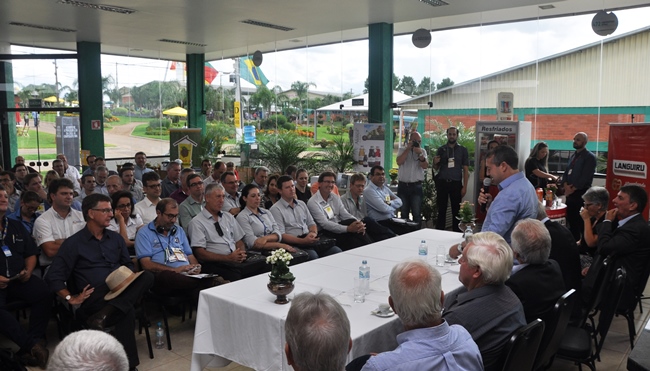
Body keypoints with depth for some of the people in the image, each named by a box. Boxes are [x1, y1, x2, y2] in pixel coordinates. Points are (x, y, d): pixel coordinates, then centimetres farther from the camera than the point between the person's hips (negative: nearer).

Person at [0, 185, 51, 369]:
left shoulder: (17, 226, 18)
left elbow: (31, 254, 22)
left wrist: (28, 270, 1)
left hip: (19, 279, 4)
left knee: (44, 293, -25)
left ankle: (28, 348, -21)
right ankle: (32, 344, -29)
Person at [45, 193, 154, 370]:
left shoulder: (116, 238, 17)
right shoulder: (73, 243, 2)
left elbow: (128, 265, 24)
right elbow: (54, 276, -1)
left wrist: (128, 279, 2)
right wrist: (71, 298, -10)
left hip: (119, 292, 5)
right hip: (94, 297, -5)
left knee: (147, 276, -27)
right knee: (128, 312, -35)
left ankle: (102, 316, -36)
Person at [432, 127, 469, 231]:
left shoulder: (462, 150, 6)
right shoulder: (441, 149, 10)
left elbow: (466, 169, 4)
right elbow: (436, 168, 13)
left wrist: (465, 186, -3)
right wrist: (435, 163, -11)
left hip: (456, 183, -1)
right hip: (442, 182, 1)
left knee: (456, 210, 3)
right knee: (441, 210, 3)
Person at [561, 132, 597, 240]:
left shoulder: (589, 157, -9)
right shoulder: (573, 156, 16)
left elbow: (585, 178, -17)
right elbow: (566, 172, 14)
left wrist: (572, 189, -13)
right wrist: (566, 186, -5)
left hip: (581, 193, -8)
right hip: (570, 193, 8)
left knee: (580, 221, -4)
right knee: (570, 219, 12)